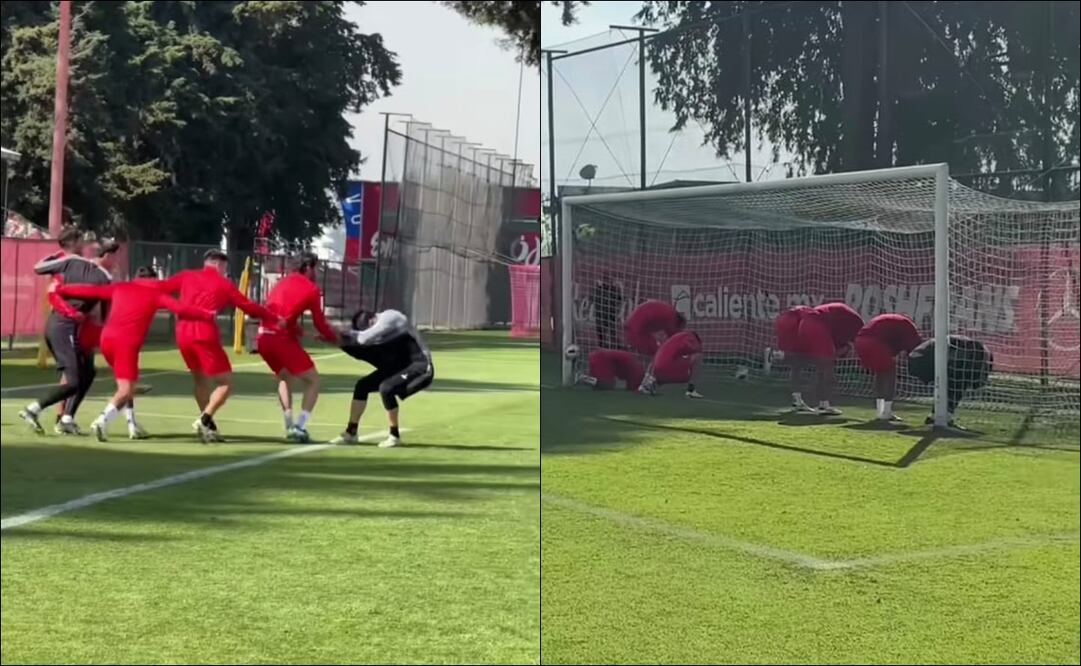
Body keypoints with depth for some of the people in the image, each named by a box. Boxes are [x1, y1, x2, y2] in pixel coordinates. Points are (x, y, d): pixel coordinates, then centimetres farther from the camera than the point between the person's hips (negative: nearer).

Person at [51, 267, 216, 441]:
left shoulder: (120, 288, 19)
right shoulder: (155, 294, 10)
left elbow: (89, 290, 19)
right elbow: (180, 310, 1)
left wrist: (59, 289, 28)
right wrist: (208, 315, 9)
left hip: (107, 338, 5)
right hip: (127, 343, -5)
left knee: (125, 384, 24)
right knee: (126, 390, -6)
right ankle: (103, 420, -28)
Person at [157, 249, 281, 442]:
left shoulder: (187, 276, 17)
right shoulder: (224, 284, 8)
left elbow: (161, 287, 15)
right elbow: (249, 307, 10)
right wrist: (275, 319, 20)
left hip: (183, 334, 6)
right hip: (205, 335, -6)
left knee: (200, 379, 23)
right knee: (226, 382, 3)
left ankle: (207, 426, 22)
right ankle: (204, 420, -14)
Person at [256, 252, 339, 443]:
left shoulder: (283, 282, 20)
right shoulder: (311, 289, 1)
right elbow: (320, 323, 2)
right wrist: (334, 337, 18)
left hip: (263, 337, 7)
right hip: (282, 338, -7)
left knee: (285, 377, 29)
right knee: (313, 381, 6)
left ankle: (289, 426, 21)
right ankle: (300, 427, -7)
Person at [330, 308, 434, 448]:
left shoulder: (389, 319, -25)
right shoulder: (377, 327, 1)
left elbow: (364, 338, -34)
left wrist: (343, 334, -20)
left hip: (420, 366, -9)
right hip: (397, 366, 9)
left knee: (385, 389, -28)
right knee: (362, 385, 3)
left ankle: (394, 436, -10)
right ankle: (351, 433, 10)